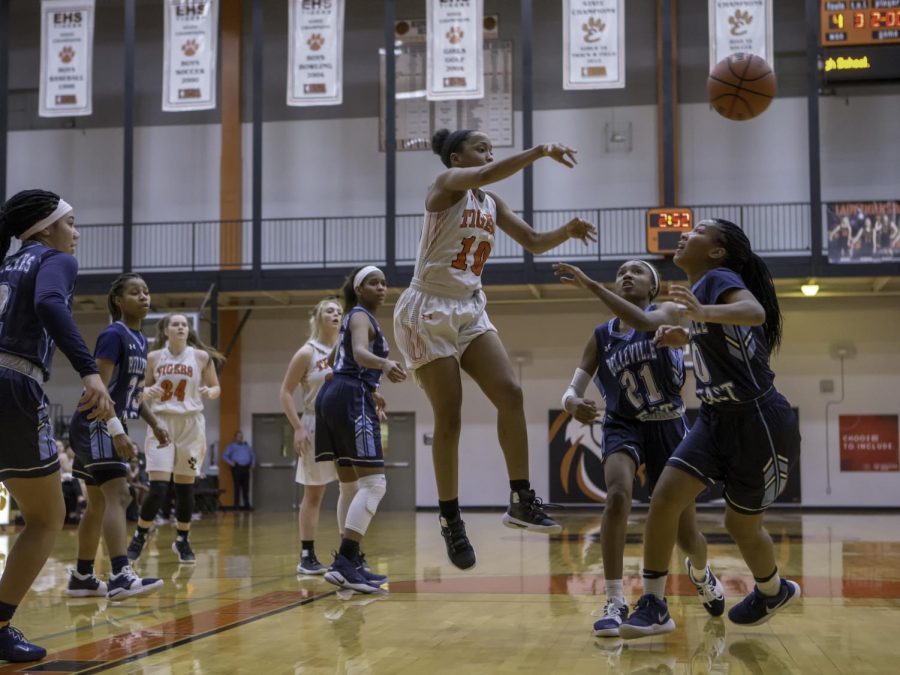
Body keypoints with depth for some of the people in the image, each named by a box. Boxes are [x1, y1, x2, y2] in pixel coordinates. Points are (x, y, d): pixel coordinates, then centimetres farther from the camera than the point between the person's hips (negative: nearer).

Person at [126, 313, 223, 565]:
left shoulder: (201, 357, 0)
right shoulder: (153, 358, 2)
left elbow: (216, 388, 6)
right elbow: (143, 390, 9)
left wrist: (209, 392, -16)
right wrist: (147, 393, -13)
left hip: (191, 424, 1)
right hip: (161, 423, -1)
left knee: (186, 486, 6)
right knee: (158, 487, -10)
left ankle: (182, 541, 21)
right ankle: (139, 538, 8)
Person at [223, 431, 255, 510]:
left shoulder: (246, 445, 22)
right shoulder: (232, 445, 8)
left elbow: (252, 455, 29)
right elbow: (224, 456, 1)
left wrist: (253, 463, 13)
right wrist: (230, 462, -14)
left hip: (246, 468, 4)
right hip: (237, 468, -4)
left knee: (246, 487, 5)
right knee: (237, 487, -6)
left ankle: (246, 504, 10)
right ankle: (237, 505, -2)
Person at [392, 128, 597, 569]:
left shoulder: (491, 203, 13)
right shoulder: (446, 184, -8)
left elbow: (534, 242, 13)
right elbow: (487, 175, -29)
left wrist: (566, 231, -6)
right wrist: (540, 151, -32)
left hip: (470, 310, 7)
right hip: (429, 310, -7)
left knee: (510, 393, -9)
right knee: (449, 417, -6)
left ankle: (520, 501, -4)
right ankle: (450, 521, 6)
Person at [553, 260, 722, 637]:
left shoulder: (668, 313, -4)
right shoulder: (601, 336, 4)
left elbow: (643, 322, -29)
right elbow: (573, 389, -4)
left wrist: (589, 285, -33)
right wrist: (572, 403, -30)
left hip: (668, 426, -1)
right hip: (623, 425, 1)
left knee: (686, 534, 5)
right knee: (618, 496, -32)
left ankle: (700, 572, 43)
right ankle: (615, 602, -26)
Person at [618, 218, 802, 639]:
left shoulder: (719, 278, -15)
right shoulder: (701, 288, 10)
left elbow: (755, 312, -37)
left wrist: (703, 312, -53)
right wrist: (684, 336, 12)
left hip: (759, 423, -7)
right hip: (716, 418, 8)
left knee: (741, 524, 9)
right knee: (664, 497, -9)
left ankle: (774, 592, 39)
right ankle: (654, 606, -2)